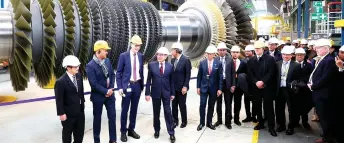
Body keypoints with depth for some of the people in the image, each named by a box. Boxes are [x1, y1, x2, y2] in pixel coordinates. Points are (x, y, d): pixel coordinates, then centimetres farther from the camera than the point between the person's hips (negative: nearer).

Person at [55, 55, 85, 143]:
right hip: (69, 113, -6)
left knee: (80, 132, 19)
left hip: (80, 110, 6)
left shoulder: (79, 76, -1)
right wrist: (61, 113, -15)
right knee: (67, 133, 14)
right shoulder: (61, 81, -21)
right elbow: (59, 100, -17)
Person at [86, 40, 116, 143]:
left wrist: (111, 89, -5)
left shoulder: (107, 61, 1)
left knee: (112, 117, 9)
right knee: (97, 119, 10)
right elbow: (94, 84, -20)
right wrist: (106, 91, -16)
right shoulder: (90, 66, -17)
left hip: (109, 93, 5)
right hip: (98, 96, -5)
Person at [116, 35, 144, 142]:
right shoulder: (123, 56, -7)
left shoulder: (141, 56, 6)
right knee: (125, 110, 3)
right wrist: (120, 87, -10)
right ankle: (123, 132, 17)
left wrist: (142, 85, 10)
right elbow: (118, 73, -5)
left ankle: (131, 130, 25)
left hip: (137, 85, 4)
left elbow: (141, 71, 11)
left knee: (134, 109, 12)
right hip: (127, 85, -4)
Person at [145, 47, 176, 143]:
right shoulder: (151, 65, -3)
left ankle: (171, 133, 9)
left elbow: (171, 81, 4)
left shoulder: (170, 66, 0)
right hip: (155, 93, 0)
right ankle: (157, 130, 28)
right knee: (156, 113, 11)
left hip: (166, 93, 0)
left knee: (168, 112, 1)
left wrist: (173, 93, 4)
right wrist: (147, 93, -5)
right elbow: (148, 80, -1)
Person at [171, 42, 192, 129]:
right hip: (173, 86, 5)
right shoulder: (172, 60, 7)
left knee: (182, 105, 6)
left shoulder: (186, 60, -11)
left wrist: (185, 86, -16)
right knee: (174, 105, 9)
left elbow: (188, 74, -12)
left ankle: (184, 121, 21)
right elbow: (172, 73, 10)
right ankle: (175, 121, 20)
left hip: (181, 87, -5)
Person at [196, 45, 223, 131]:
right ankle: (202, 123, 11)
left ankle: (209, 122, 22)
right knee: (202, 105, -2)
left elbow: (220, 77, -3)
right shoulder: (202, 63, 0)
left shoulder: (218, 63, -4)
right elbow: (199, 76, 3)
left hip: (214, 88, 0)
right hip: (204, 87, 0)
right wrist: (198, 87, 0)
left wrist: (220, 89, -6)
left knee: (211, 106, 10)